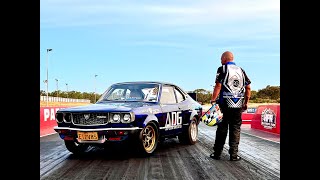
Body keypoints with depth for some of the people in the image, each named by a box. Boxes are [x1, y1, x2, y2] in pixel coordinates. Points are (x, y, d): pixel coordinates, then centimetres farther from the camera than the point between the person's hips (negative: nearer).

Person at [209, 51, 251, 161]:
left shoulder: (222, 69, -3)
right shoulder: (241, 70, 12)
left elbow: (218, 86, -12)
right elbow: (248, 88, 9)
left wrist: (213, 100, -7)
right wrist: (246, 102, 15)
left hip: (225, 104, -3)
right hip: (238, 106, 3)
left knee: (222, 129, 5)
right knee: (235, 130, 8)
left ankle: (217, 153, 11)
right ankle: (233, 155, 9)